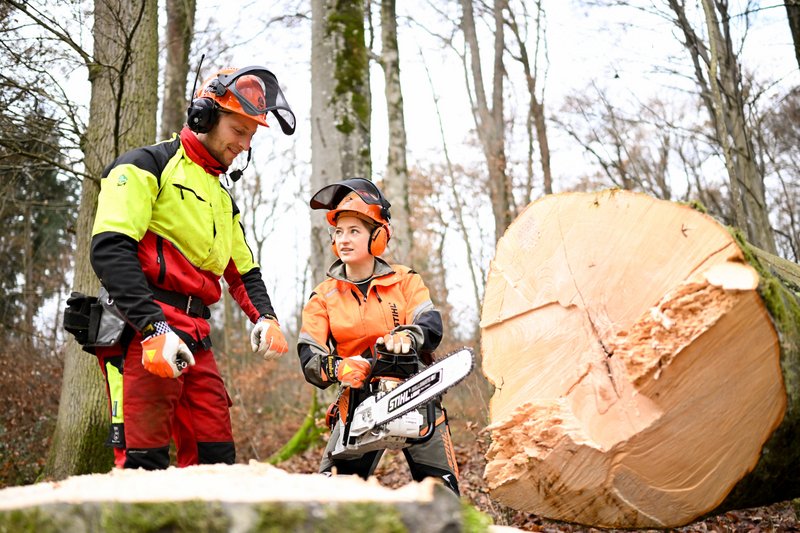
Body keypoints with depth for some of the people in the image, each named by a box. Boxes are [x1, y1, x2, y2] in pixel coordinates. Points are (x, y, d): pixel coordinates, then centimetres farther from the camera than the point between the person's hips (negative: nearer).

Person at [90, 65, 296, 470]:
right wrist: (153, 328, -24)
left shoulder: (222, 198, 25)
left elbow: (244, 272, 30)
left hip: (195, 339, 9)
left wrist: (264, 318, 8)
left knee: (216, 458, 7)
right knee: (144, 461, -12)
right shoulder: (146, 166, -1)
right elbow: (110, 250, -15)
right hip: (140, 332, -8)